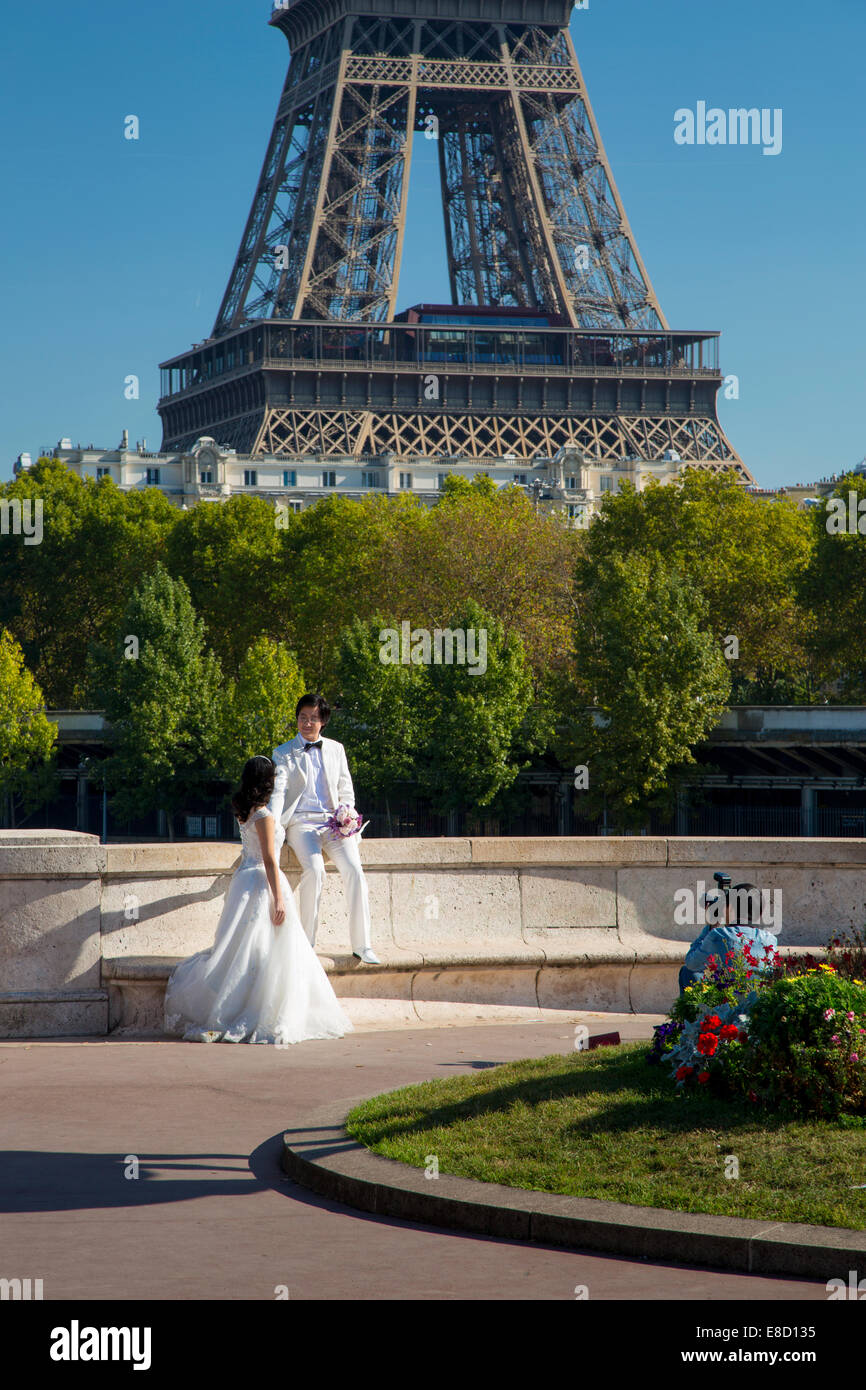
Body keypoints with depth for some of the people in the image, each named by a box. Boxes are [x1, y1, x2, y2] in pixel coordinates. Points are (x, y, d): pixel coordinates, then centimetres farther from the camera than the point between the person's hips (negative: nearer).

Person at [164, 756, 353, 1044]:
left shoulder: (245, 811, 9)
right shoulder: (264, 816, -17)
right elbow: (269, 860, -19)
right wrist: (278, 898, -18)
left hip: (245, 877, 9)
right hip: (262, 882, -9)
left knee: (243, 951, 13)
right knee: (263, 953, -5)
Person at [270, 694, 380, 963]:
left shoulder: (336, 749, 18)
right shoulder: (283, 754, 8)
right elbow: (278, 792, -3)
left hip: (333, 821, 3)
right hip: (301, 822, -2)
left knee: (354, 870, -23)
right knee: (314, 870, -31)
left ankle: (362, 945, -18)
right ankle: (306, 943, -20)